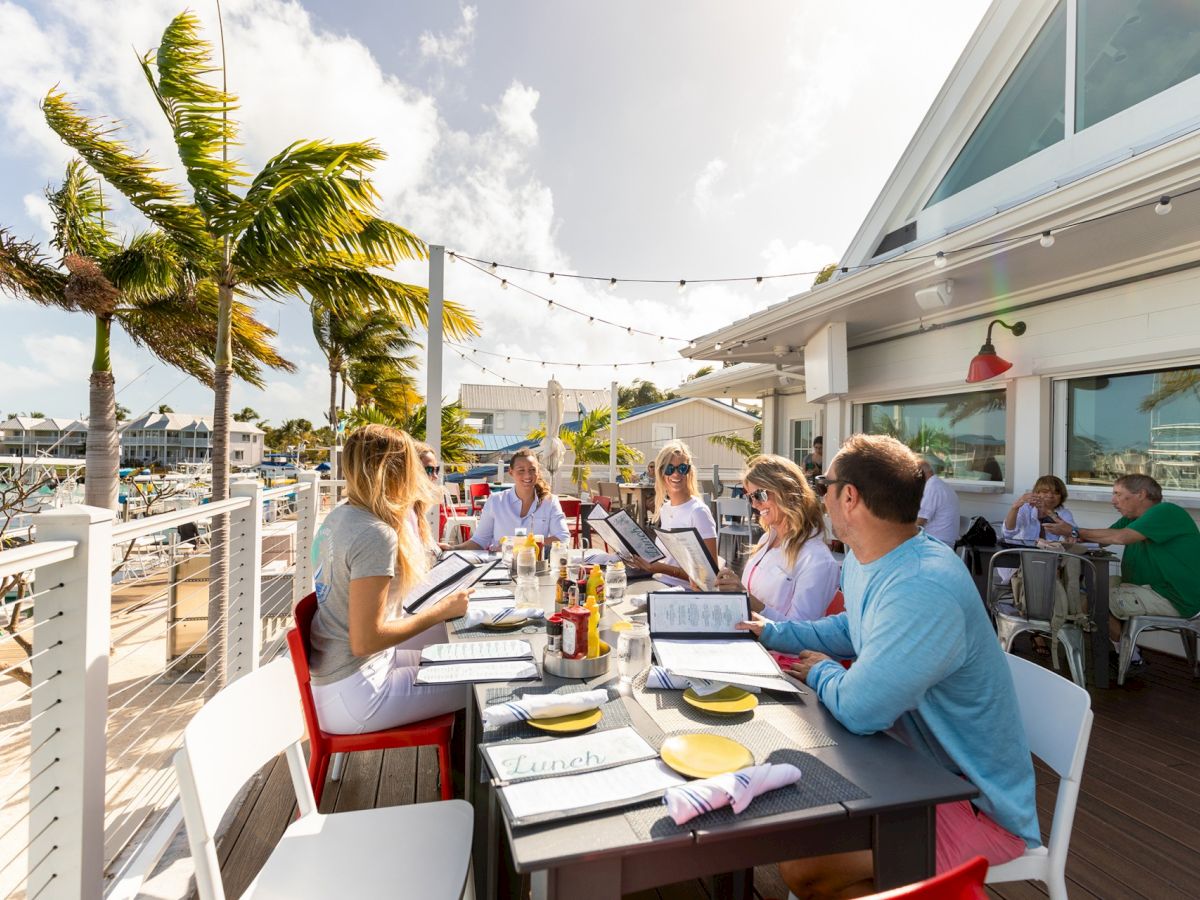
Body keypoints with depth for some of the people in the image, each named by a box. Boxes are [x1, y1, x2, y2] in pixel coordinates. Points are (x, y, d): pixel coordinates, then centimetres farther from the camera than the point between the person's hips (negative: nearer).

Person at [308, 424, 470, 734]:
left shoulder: (339, 514, 1)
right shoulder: (376, 534, -26)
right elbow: (365, 640, -25)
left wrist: (412, 512, 6)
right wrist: (442, 610, -17)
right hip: (350, 696, -9)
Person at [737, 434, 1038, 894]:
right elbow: (851, 629, 17)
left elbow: (857, 709, -31)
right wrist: (772, 632, 13)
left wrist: (822, 674, -10)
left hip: (975, 803, -9)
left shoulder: (924, 592, -34)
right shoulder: (865, 559, -2)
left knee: (800, 867, -19)